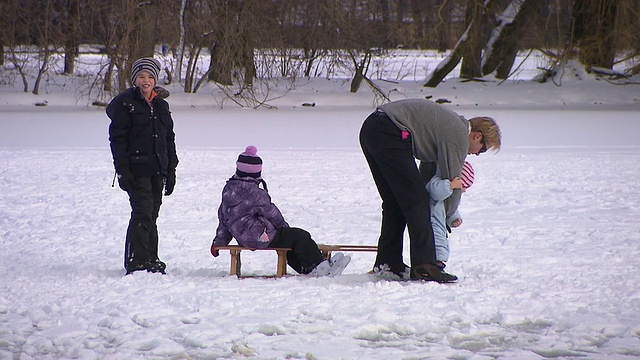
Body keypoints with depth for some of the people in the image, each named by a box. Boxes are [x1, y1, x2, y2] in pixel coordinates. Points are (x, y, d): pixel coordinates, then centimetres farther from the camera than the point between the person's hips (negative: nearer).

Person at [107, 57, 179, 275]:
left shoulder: (161, 106, 15)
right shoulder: (125, 104, -3)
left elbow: (169, 139, 20)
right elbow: (117, 139, -7)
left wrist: (171, 170, 15)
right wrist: (122, 170, -14)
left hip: (157, 170, 6)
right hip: (136, 169, -6)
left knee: (152, 215, 8)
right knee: (142, 212, -13)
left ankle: (150, 260, 14)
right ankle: (137, 261, -11)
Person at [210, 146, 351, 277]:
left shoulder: (229, 189, 8)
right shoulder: (253, 192, -19)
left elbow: (223, 218, 15)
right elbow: (270, 212, -10)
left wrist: (219, 242, 24)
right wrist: (283, 225, 9)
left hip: (243, 239, 10)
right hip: (260, 238, -10)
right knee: (300, 236, -4)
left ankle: (306, 269, 25)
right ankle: (319, 267, 1)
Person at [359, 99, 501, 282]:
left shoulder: (451, 123, 24)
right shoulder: (458, 134, -5)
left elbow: (429, 168, 30)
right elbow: (452, 180, -1)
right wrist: (449, 215, 14)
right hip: (389, 134, -11)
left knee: (394, 202, 17)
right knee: (415, 200, -8)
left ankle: (387, 261, 19)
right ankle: (424, 266, -11)